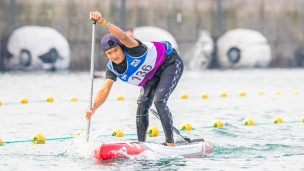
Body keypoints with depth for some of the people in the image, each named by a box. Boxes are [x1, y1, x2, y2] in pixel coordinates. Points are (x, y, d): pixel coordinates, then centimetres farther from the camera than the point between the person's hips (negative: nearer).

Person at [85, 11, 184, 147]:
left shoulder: (132, 50, -33)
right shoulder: (112, 68, -14)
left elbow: (123, 37, -55)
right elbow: (104, 91, -19)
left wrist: (103, 22, -69)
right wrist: (93, 108, -37)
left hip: (170, 63, -7)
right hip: (152, 74, 7)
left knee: (159, 101, -22)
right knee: (142, 105, -6)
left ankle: (170, 143, -20)